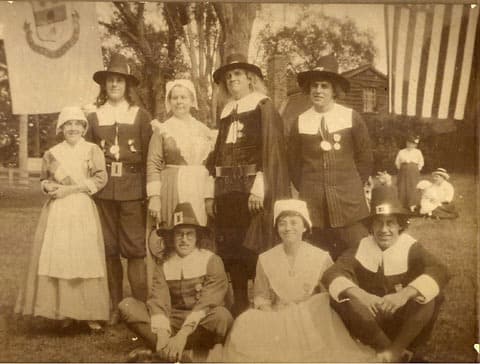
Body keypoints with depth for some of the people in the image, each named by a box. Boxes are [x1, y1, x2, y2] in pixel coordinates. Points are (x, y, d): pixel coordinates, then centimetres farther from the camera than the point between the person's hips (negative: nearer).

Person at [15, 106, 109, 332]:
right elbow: (43, 180, 19)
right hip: (56, 212, 2)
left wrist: (69, 189, -11)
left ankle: (89, 314, 2)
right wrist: (48, 187, -5)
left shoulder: (93, 150, 4)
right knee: (56, 259, -3)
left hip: (83, 210, -2)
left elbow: (100, 179, -5)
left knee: (85, 260, -4)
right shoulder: (52, 153, 11)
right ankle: (64, 312, 6)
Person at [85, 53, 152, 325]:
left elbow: (148, 157, 2)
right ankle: (115, 307, 17)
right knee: (109, 249, 7)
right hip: (103, 190, 2)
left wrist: (148, 193, -4)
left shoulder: (140, 116, 5)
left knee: (135, 248, -3)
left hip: (132, 189, -2)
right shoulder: (94, 117, 10)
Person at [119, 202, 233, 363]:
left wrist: (182, 335, -29)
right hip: (173, 323, 3)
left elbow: (206, 304, -17)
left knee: (222, 316, -36)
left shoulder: (211, 261, -6)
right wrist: (162, 336, -28)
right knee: (127, 305, -14)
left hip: (202, 325, -3)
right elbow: (158, 303, -10)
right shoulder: (163, 266, 4)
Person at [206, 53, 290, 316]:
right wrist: (211, 193, 10)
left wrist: (259, 188, -19)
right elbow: (218, 153, 17)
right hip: (227, 190, 6)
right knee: (229, 249, 7)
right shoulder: (225, 112, 17)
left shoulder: (263, 106, -1)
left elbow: (272, 149, -10)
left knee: (254, 248, -6)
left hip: (252, 188, -6)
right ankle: (239, 306, 18)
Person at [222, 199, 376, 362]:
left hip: (312, 318, -1)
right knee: (245, 325, -27)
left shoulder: (322, 258, -1)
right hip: (277, 318, 1)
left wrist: (311, 317, -15)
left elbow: (329, 297, 3)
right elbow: (261, 296, 9)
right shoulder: (265, 259, 4)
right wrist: (271, 316, -11)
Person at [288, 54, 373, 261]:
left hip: (347, 202, -1)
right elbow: (294, 162, 11)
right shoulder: (300, 122, 4)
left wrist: (353, 188, 7)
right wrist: (306, 191, 10)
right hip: (313, 203, 1)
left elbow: (365, 158, 6)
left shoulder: (352, 118, 0)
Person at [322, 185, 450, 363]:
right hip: (370, 322, 1)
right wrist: (358, 294, -38)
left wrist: (405, 294, -43)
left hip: (406, 322, -1)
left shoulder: (411, 247, -8)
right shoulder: (361, 248, -5)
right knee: (341, 296, -25)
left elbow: (439, 271, -26)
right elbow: (332, 274, -18)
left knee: (430, 295, -27)